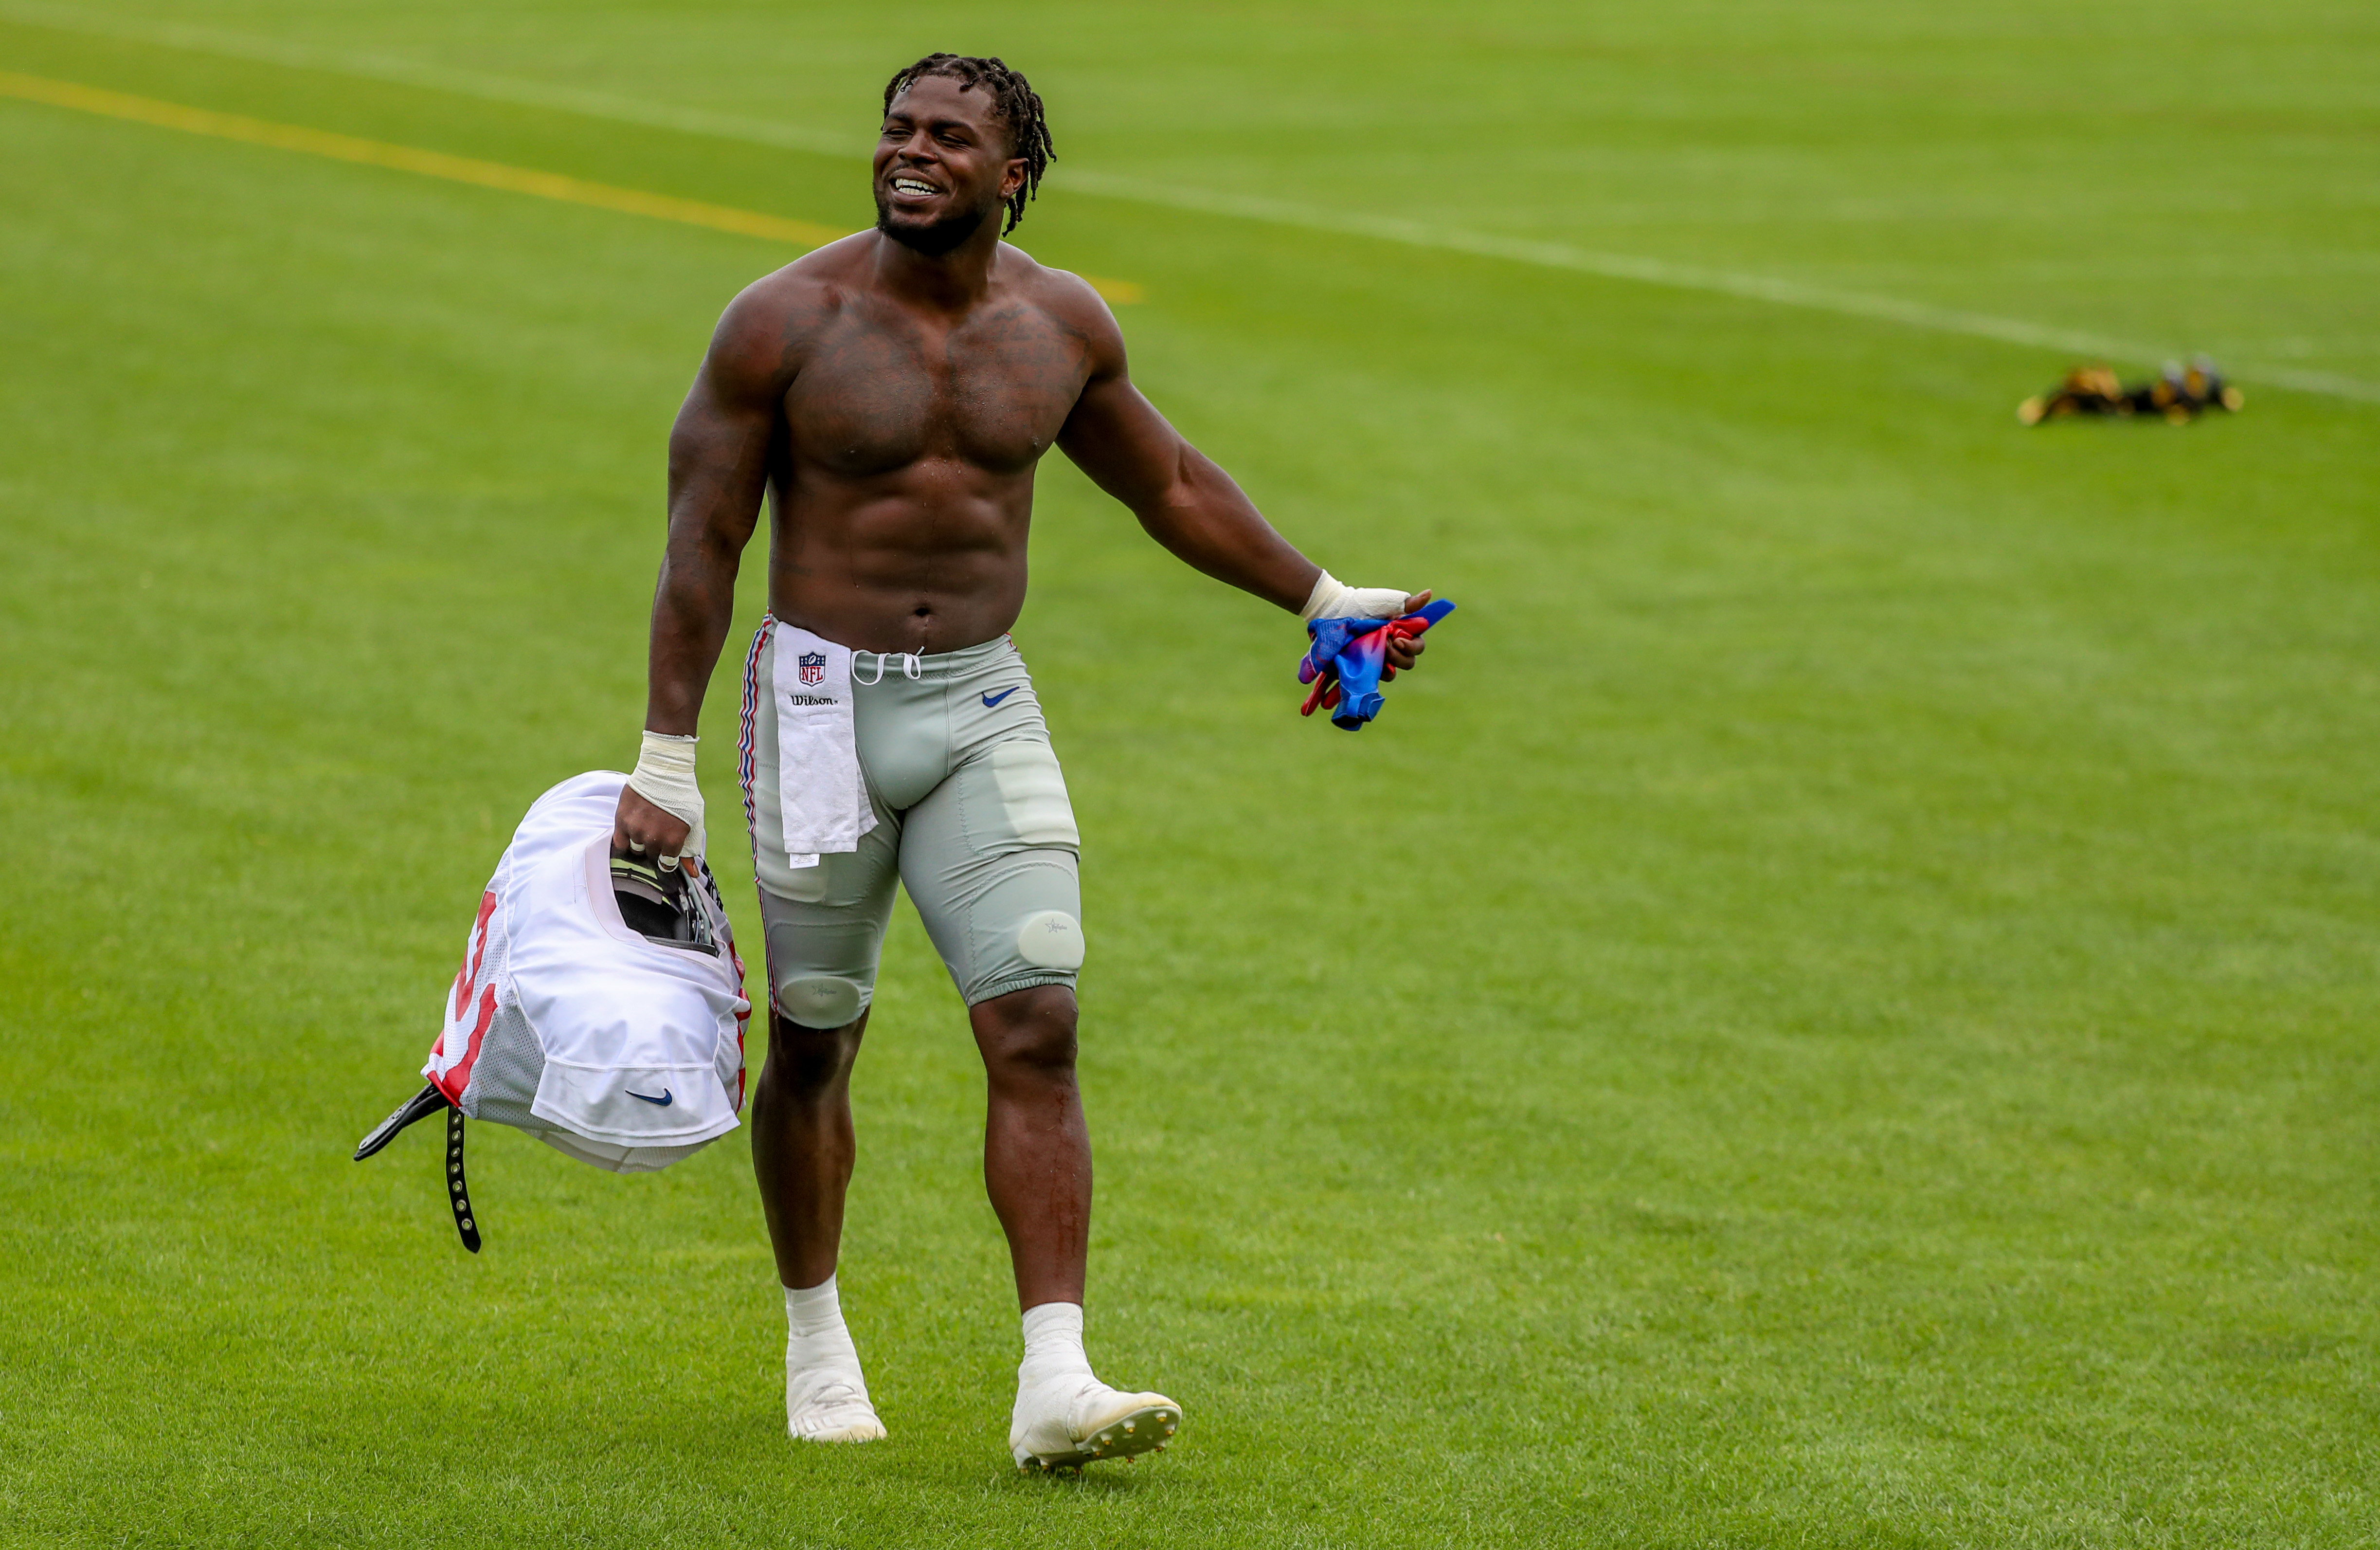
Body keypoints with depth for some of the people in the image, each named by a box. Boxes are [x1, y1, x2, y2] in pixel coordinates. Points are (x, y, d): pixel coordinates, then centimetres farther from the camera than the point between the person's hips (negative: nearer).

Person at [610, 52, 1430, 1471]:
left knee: (1039, 1032, -11)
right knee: (813, 1046, 9)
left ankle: (1056, 1383, -15)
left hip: (985, 711, 2)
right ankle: (818, 1339, 31)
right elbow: (703, 543, -7)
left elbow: (1170, 483, 18)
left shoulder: (1062, 326, 1)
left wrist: (1321, 599, 24)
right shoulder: (787, 324, -10)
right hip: (824, 705, -2)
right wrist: (667, 763, -9)